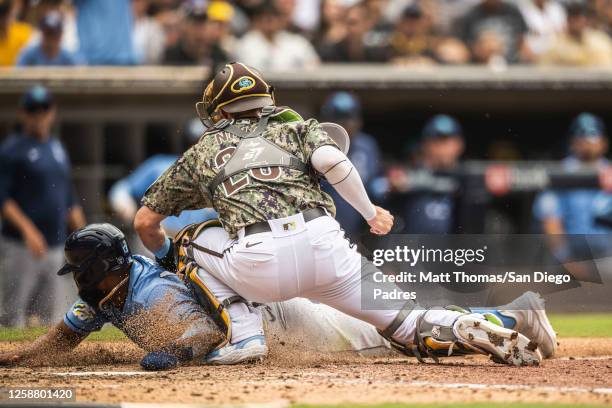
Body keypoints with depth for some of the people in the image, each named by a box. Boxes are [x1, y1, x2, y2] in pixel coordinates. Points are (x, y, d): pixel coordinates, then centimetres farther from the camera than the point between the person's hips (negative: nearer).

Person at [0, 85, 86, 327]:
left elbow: (70, 201, 22)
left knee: (54, 318, 5)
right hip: (21, 247, -6)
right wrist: (27, 230, -23)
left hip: (56, 247, 6)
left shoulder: (57, 148, 17)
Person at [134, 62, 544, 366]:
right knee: (408, 324, 7)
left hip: (258, 265, -1)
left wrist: (165, 256, 50)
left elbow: (145, 222, 29)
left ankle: (237, 338, 8)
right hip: (323, 243, 1)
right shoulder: (297, 128, 27)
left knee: (195, 252, 28)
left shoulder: (201, 153, 28)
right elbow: (330, 160, 3)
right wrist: (370, 212, 14)